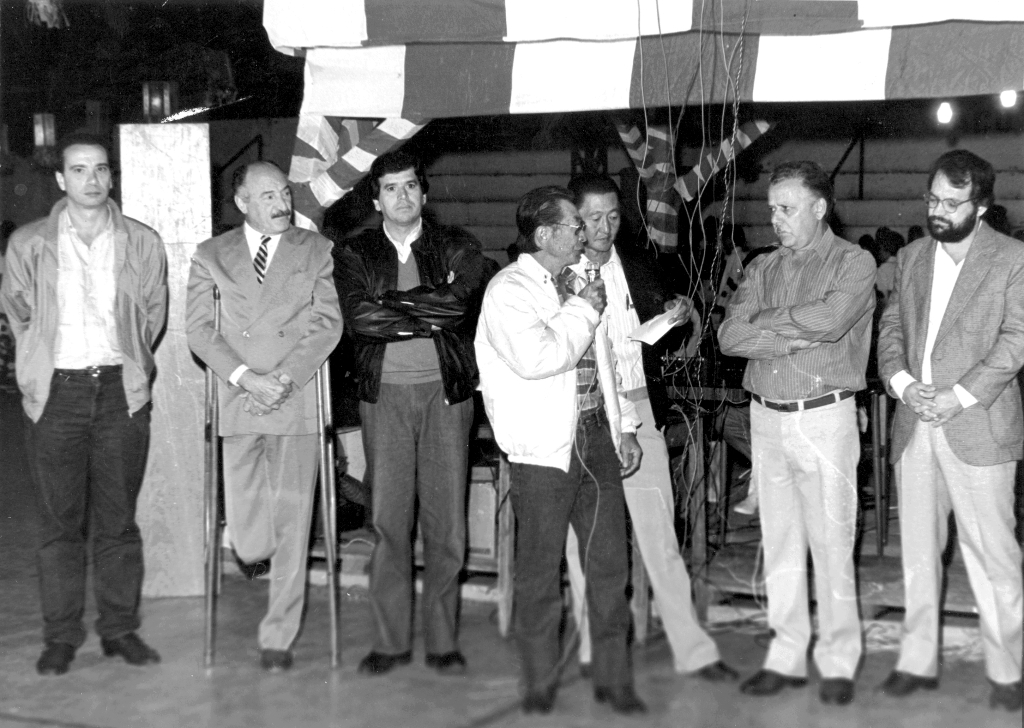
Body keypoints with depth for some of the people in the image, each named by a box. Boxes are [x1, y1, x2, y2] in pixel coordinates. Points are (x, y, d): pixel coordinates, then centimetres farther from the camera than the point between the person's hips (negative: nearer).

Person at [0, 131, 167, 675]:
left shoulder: (142, 244, 5)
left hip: (121, 390, 1)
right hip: (56, 391, -1)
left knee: (117, 519, 4)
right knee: (59, 520, 2)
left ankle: (120, 629, 14)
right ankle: (61, 636, 9)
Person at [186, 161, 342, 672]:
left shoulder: (316, 251, 9)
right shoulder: (211, 256, 11)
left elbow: (328, 323, 1)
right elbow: (199, 328, 3)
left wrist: (286, 377, -11)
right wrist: (243, 376, -11)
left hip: (297, 400, 0)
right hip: (238, 401, 1)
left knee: (291, 526, -1)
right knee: (248, 540, -2)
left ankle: (278, 638, 11)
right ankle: (253, 553, 35)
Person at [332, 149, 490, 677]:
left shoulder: (457, 248, 7)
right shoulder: (354, 254, 7)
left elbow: (458, 304, -12)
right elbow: (358, 317, -10)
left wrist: (391, 302, -10)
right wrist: (428, 315, -9)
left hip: (446, 391, 0)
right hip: (385, 394, 0)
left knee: (446, 519, 2)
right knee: (388, 519, 1)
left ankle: (443, 641, 11)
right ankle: (390, 640, 10)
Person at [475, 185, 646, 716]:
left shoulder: (576, 284, 17)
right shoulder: (508, 290, -8)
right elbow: (537, 357, -24)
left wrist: (624, 427, 18)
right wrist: (583, 310, -11)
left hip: (596, 436, 7)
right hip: (544, 447, -7)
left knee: (609, 562, 7)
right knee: (540, 571, 1)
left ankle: (613, 679, 16)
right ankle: (539, 685, 13)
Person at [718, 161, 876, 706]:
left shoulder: (852, 262, -1)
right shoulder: (762, 269, 13)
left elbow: (829, 319, -20)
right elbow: (729, 336, 0)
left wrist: (764, 321, -7)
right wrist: (798, 336, -12)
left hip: (825, 416, -4)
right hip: (766, 417, 5)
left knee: (831, 543, -1)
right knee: (780, 543, 9)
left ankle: (838, 663, 9)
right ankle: (786, 657, 18)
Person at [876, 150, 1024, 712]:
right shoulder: (912, 257, 14)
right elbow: (891, 327, 12)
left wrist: (958, 397, -16)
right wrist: (902, 382, -7)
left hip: (977, 427, -5)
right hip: (915, 424, 5)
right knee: (917, 550, 11)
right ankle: (918, 661, 20)